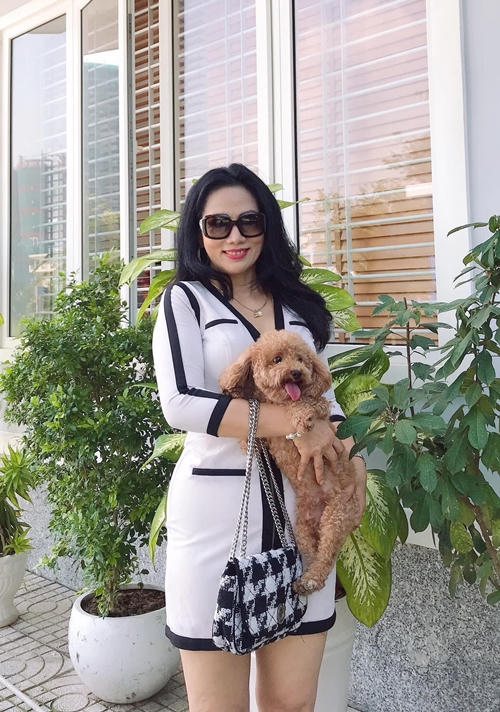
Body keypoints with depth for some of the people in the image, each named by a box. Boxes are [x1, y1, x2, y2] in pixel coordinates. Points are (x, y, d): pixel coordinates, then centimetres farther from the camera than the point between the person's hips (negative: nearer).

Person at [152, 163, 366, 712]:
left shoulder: (297, 304, 15)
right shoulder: (185, 299, 2)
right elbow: (180, 402, -12)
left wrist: (350, 451, 3)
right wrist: (292, 422, -15)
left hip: (302, 505, 4)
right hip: (218, 506, -4)